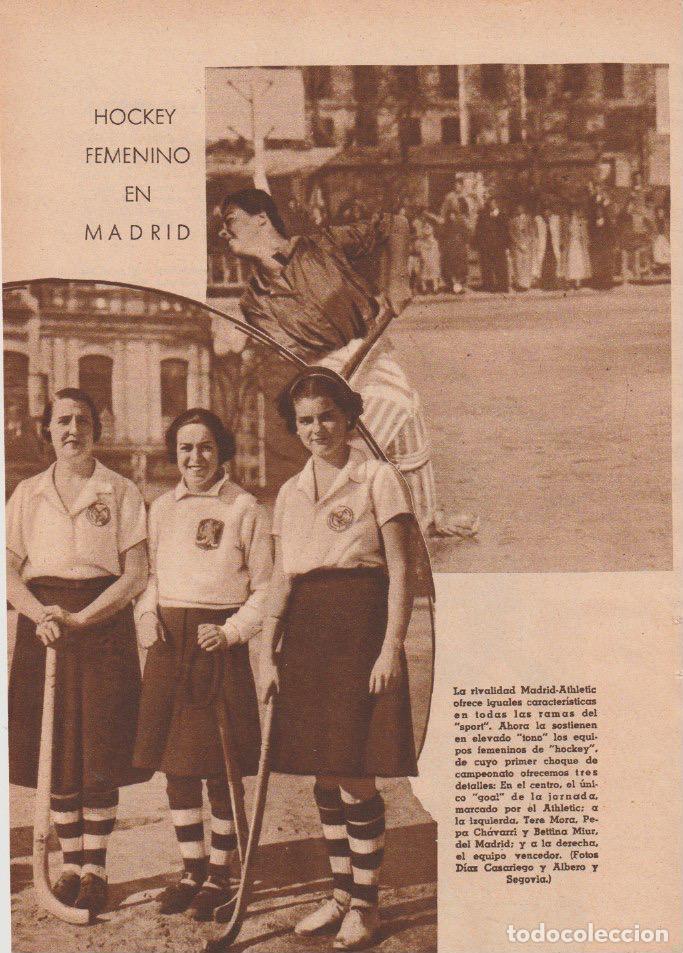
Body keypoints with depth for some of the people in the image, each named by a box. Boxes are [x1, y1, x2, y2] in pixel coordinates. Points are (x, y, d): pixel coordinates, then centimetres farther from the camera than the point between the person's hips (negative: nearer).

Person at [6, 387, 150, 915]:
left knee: (100, 756, -1)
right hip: (42, 623, 2)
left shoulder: (121, 492, 3)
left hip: (104, 624, -2)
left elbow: (136, 575, -3)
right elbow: (10, 571, 5)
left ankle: (96, 869, 11)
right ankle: (71, 866, 18)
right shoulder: (27, 494, 9)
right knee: (54, 753, 5)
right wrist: (42, 614, -14)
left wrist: (80, 618, -14)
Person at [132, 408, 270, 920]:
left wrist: (232, 630, -12)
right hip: (168, 644, 5)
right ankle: (192, 869, 23)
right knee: (175, 763, 9)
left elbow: (265, 587, -1)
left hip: (219, 644, -4)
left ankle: (219, 872, 17)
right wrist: (147, 613, 1)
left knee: (219, 767, 1)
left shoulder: (245, 508, -2)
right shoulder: (161, 508, 12)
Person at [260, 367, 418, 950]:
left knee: (355, 775, -4)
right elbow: (281, 580, 15)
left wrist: (391, 648, -13)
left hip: (360, 627, -5)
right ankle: (341, 895, 24)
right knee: (325, 775, 10)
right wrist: (267, 654, 8)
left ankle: (365, 904, 13)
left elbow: (400, 573, -5)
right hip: (305, 636, 6)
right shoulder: (291, 493, 15)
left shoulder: (378, 479, -1)